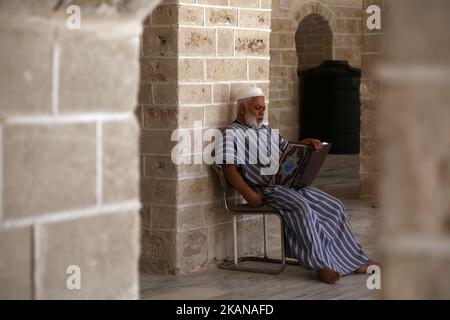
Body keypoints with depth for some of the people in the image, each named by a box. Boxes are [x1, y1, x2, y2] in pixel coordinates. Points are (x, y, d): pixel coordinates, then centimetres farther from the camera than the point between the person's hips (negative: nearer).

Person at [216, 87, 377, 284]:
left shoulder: (266, 130, 26)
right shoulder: (232, 133, 0)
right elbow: (229, 169, -11)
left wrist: (305, 143, 7)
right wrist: (249, 195, -23)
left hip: (289, 183, 8)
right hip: (267, 188, -8)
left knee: (334, 206, -3)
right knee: (302, 208, -34)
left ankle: (354, 260, 1)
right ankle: (320, 264, -28)